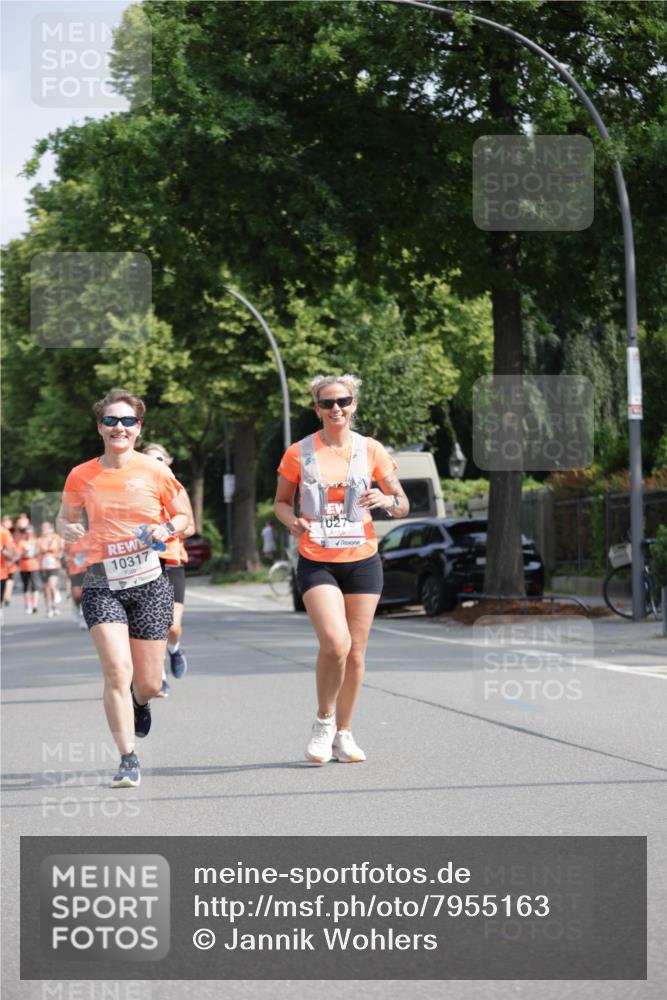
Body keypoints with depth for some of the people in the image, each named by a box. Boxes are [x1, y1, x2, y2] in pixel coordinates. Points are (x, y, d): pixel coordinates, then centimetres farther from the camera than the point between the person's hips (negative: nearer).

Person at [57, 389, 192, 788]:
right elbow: (65, 517, 17)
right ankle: (129, 759, -9)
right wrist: (68, 529, -7)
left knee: (148, 683, 5)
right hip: (101, 585, 0)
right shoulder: (81, 476, 2)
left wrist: (167, 529, -11)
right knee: (117, 670, -17)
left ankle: (140, 702, 44)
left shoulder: (155, 472, -2)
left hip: (149, 583, 0)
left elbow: (184, 515, 10)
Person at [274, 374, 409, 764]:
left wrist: (387, 499, -17)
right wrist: (293, 521, -12)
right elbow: (281, 501, 10)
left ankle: (344, 734, 19)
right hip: (316, 563, -2)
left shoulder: (371, 450, 2)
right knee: (336, 643, -20)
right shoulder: (299, 453, 0)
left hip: (362, 561, 2)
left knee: (356, 653, 4)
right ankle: (324, 721, 3)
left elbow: (403, 505, 6)